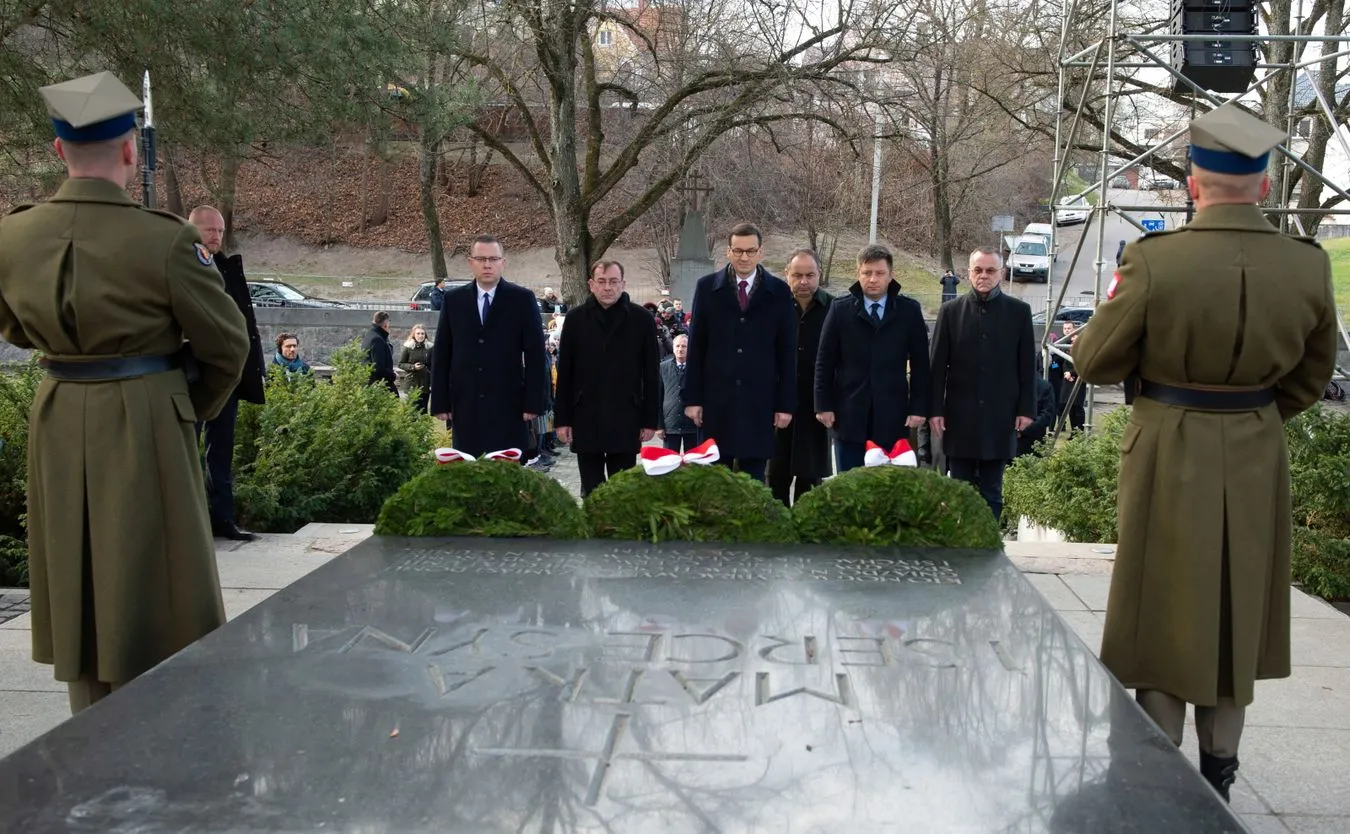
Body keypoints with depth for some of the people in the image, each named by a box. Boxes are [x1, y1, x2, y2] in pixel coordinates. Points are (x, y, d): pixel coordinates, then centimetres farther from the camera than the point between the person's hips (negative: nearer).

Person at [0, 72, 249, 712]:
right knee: (153, 591, 7)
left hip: (60, 426, 5)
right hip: (147, 426, -5)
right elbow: (227, 344, -7)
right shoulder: (164, 240, -17)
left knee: (79, 586, 17)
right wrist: (196, 410, 9)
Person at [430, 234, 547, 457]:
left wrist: (533, 402, -6)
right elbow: (441, 353, 9)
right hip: (465, 405, 2)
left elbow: (535, 354, 0)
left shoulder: (522, 299, 1)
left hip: (508, 405, -2)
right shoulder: (453, 300, 8)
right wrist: (440, 402, 3)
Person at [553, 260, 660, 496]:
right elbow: (564, 373, 5)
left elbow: (651, 373, 2)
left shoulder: (641, 319, 1)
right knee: (591, 492, 8)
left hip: (626, 420, -1)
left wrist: (651, 419, -1)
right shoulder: (575, 319, 4)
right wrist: (562, 419, 1)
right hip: (586, 419, 1)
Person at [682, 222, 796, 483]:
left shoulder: (779, 292, 3)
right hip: (716, 397, 0)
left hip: (759, 399, 0)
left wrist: (786, 403, 0)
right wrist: (692, 398, 0)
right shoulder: (707, 287, 4)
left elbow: (787, 352, 4)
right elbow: (696, 348, 4)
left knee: (754, 475, 4)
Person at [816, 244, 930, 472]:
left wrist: (919, 408, 0)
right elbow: (825, 363, 5)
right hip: (849, 416, 0)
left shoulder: (909, 311, 3)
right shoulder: (840, 310, 3)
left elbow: (920, 365, 5)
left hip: (892, 418, 0)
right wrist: (824, 405, 0)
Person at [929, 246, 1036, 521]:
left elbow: (1027, 365, 3)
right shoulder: (951, 311, 4)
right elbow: (938, 365, 2)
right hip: (960, 415, 1)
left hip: (1000, 416, 0)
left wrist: (1026, 409, -1)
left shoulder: (1019, 311, 3)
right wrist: (935, 409, -3)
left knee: (992, 491, 6)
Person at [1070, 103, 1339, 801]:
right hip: (1257, 457, 4)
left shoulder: (1153, 260, -19)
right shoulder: (1308, 266, -6)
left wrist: (1121, 296, 9)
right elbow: (1310, 376, 7)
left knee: (1164, 611, 10)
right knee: (1236, 612, 17)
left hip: (1168, 454, -3)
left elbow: (1095, 362, -9)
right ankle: (1218, 777, 28)